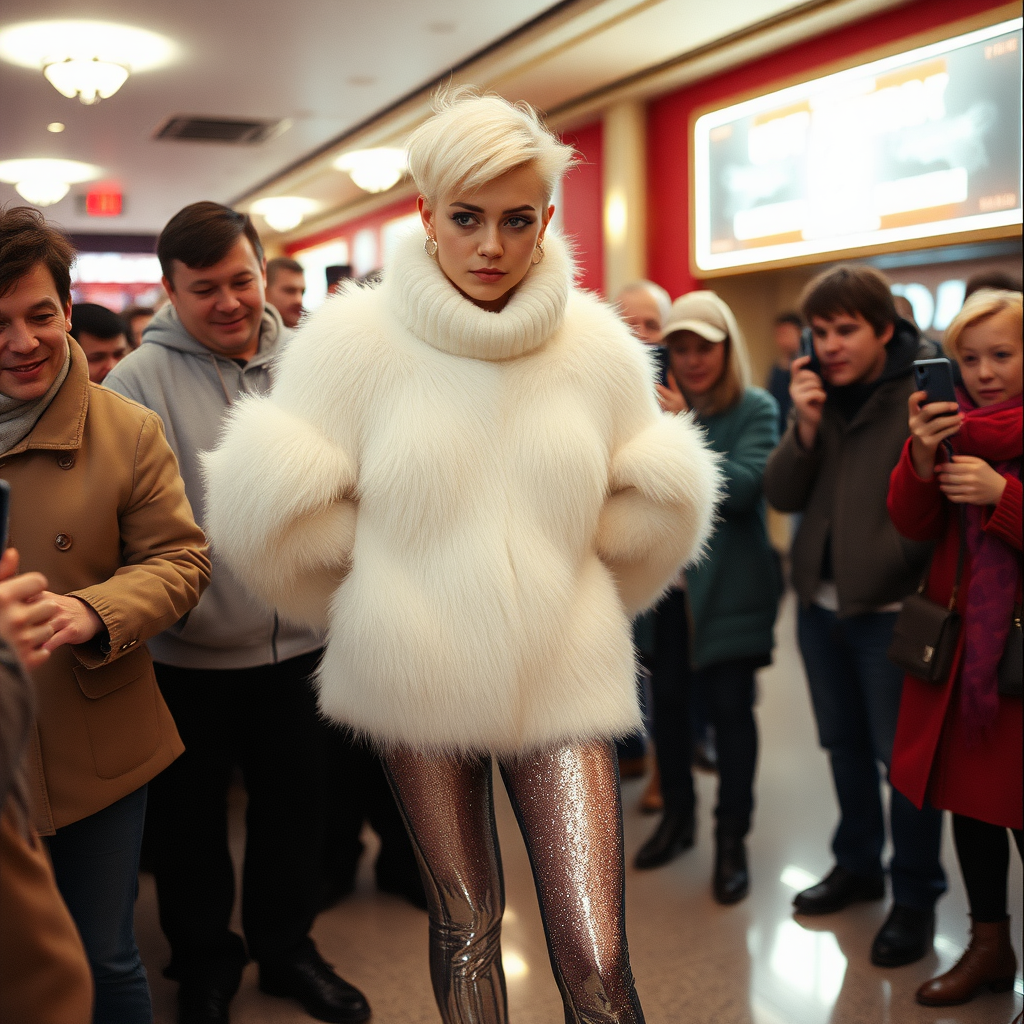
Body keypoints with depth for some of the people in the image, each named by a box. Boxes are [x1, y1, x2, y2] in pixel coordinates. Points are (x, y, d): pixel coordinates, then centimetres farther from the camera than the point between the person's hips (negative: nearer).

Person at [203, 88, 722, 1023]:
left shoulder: (598, 349, -1)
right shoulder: (357, 340, -8)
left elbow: (660, 501, 13)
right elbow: (267, 506, -4)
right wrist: (380, 595, 5)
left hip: (563, 680, 1)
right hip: (416, 677, 0)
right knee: (464, 927, 16)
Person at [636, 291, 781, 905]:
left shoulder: (756, 409, -6)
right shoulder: (661, 405, 4)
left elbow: (743, 486, -19)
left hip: (730, 584, -3)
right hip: (667, 578, 4)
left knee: (730, 706, 2)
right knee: (668, 697, 11)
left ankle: (733, 840, 18)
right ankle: (678, 816, 33)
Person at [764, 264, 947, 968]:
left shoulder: (924, 389, -12)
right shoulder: (819, 392, 5)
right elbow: (782, 496, -1)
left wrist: (904, 564, -21)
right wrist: (806, 426, -15)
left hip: (891, 609, -6)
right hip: (821, 601, 6)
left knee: (903, 754, 6)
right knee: (845, 743, 20)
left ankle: (916, 897, 24)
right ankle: (858, 864, 39)